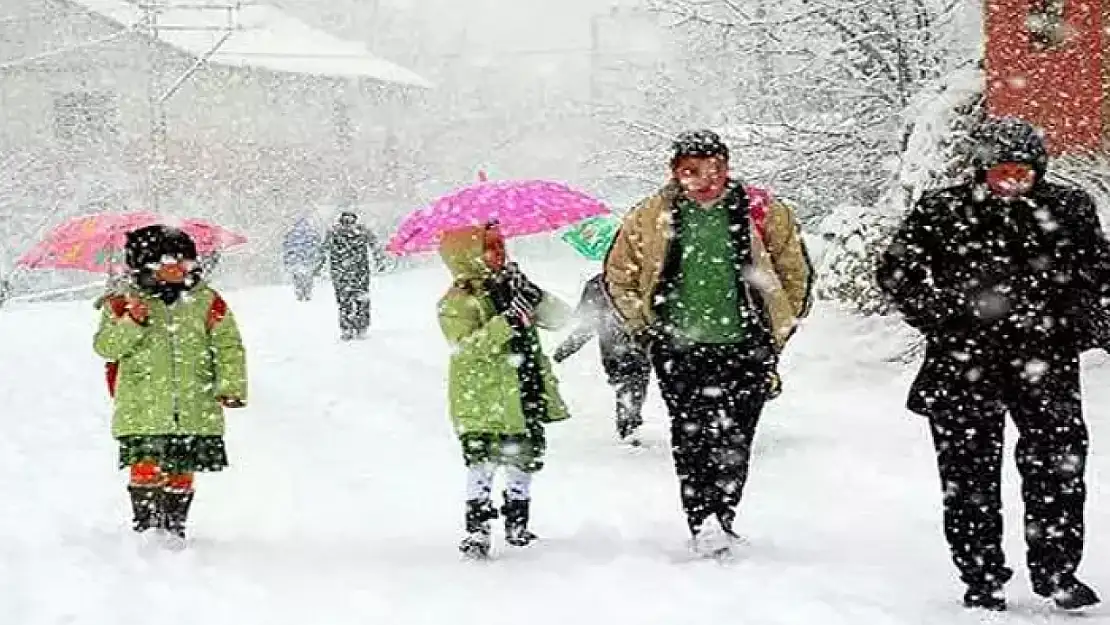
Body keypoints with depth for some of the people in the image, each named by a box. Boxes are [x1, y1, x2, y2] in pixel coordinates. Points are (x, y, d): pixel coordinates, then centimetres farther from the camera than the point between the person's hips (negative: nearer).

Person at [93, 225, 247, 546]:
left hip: (194, 409, 2)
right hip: (142, 408, -2)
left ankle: (175, 527, 22)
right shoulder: (124, 302, 2)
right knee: (146, 468, -10)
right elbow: (106, 347, -2)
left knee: (181, 472, 7)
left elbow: (229, 345, 6)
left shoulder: (207, 302, 6)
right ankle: (145, 525, 3)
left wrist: (231, 386, -5)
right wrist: (132, 324, -19)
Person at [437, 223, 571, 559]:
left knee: (524, 461, 12)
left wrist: (533, 295, -13)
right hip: (482, 402, -6)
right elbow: (466, 347, -23)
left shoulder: (511, 288, 11)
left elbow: (560, 317, 5)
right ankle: (476, 529, -6)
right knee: (483, 463, -12)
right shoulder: (457, 303, -7)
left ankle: (517, 525, 27)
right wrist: (508, 322, -30)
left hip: (524, 399, 6)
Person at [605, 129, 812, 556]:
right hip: (680, 350, 1)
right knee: (691, 441, -4)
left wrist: (776, 335, 10)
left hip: (745, 349, -1)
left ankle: (721, 519, -10)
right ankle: (702, 525, -1)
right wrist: (646, 330, 9)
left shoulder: (765, 214, 1)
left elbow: (795, 275, 13)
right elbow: (618, 277, 16)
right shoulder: (650, 219, 3)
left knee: (733, 439, -9)